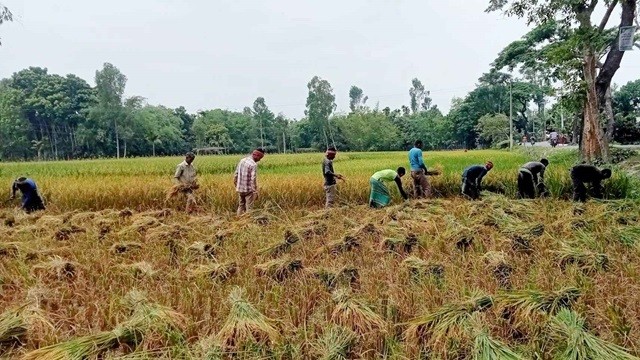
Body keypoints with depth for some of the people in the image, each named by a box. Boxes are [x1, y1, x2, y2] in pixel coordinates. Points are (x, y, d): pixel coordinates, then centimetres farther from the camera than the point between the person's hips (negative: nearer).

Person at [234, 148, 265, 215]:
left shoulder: (242, 161, 7)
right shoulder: (253, 164, -17)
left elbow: (235, 175, 11)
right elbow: (253, 179, -21)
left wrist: (237, 186, 21)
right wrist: (255, 192, -16)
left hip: (240, 189, 7)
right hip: (249, 190, -7)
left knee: (241, 206, 17)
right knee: (249, 208, 1)